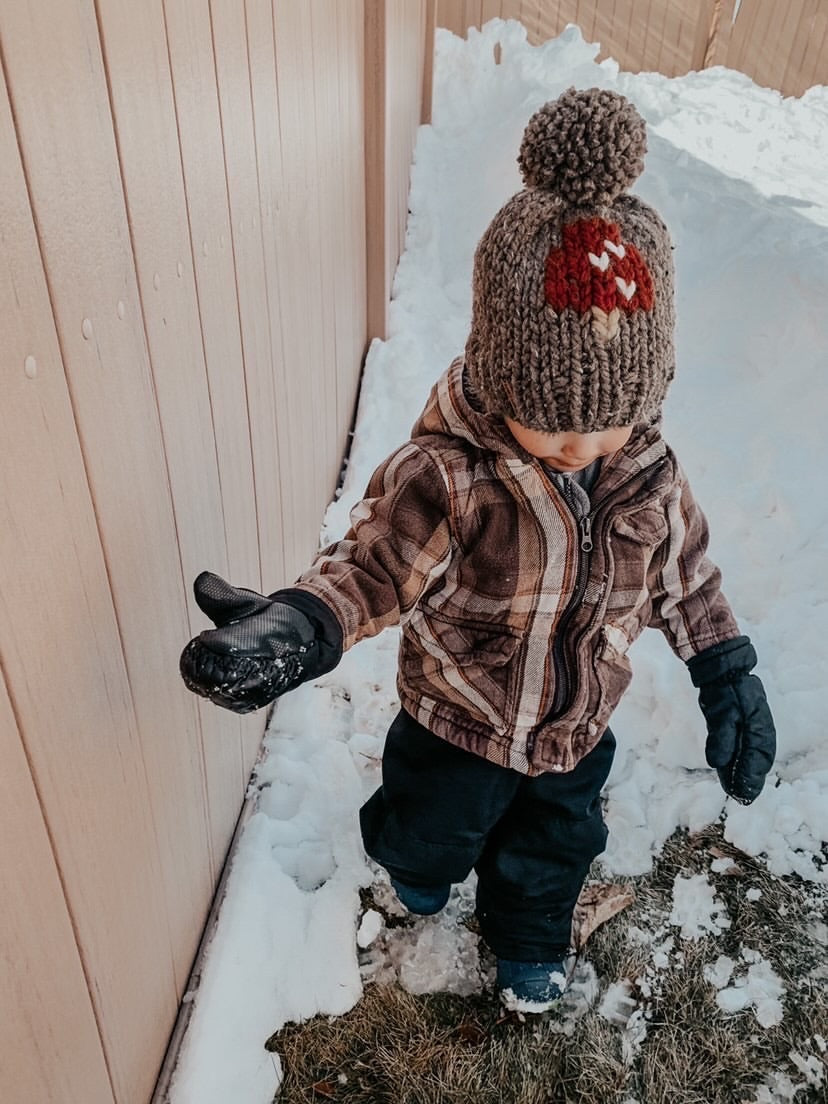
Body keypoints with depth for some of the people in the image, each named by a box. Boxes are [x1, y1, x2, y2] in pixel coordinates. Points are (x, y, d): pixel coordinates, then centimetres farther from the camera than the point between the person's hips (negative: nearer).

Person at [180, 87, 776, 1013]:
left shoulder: (646, 472, -17)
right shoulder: (444, 475, -32)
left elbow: (683, 574, -3)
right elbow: (374, 561, -33)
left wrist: (728, 678, 0)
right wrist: (295, 627, -53)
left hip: (578, 733, 4)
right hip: (457, 730, -3)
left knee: (554, 849, 28)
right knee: (433, 831, 28)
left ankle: (528, 943, 62)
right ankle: (420, 870, 67)